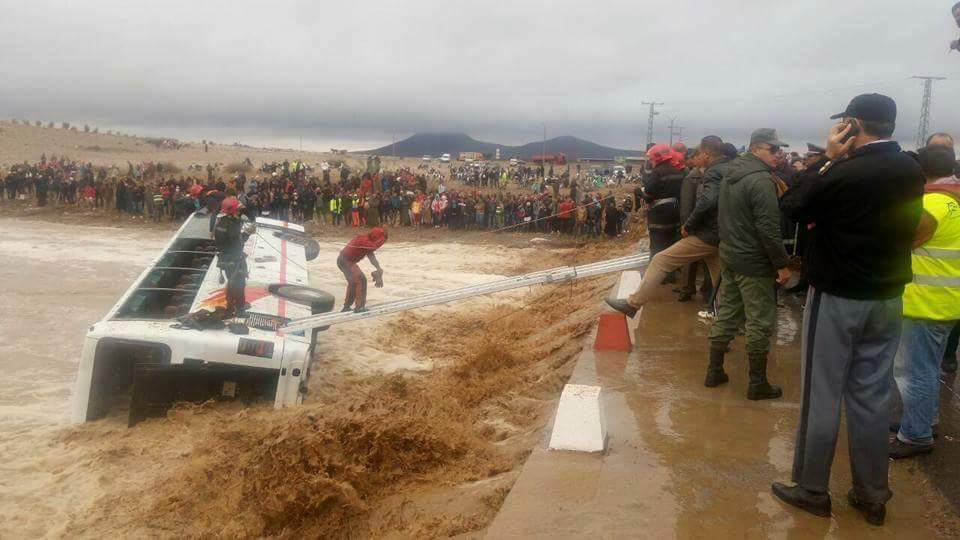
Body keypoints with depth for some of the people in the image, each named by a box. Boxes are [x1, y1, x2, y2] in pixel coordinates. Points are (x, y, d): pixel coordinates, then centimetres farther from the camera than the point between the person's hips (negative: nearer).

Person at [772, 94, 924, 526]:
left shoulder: (844, 174, -21)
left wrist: (829, 159, -6)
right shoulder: (911, 171, 1)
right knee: (872, 398, 13)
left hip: (837, 300, -6)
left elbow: (792, 207, -9)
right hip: (887, 299, 6)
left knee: (822, 397, 5)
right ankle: (872, 495, 23)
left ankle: (812, 490, 16)